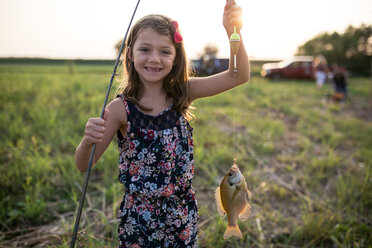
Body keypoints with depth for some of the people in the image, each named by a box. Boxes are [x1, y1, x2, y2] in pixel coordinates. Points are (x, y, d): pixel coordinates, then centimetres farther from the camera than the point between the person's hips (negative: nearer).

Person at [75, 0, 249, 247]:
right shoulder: (121, 108, -15)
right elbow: (84, 165, -12)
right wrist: (88, 140, -33)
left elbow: (239, 76, -13)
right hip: (139, 217, -2)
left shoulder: (184, 93, -7)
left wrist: (233, 32, -28)